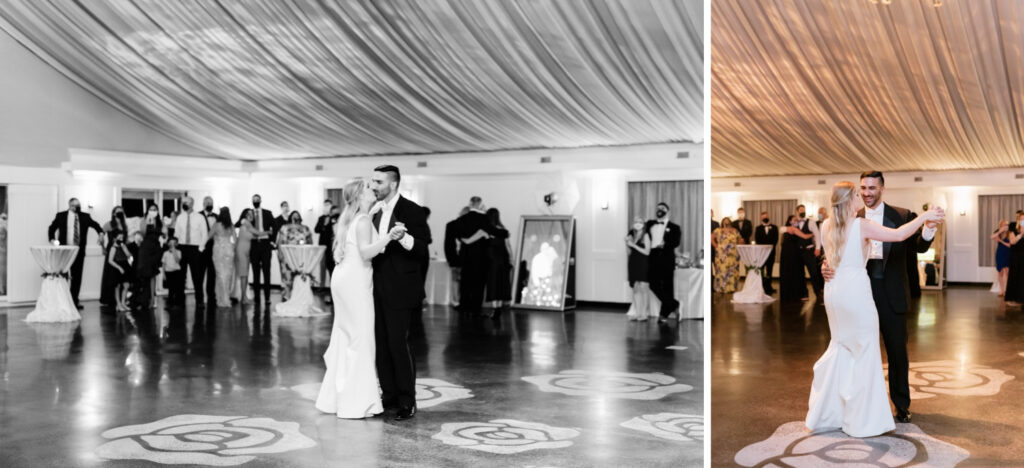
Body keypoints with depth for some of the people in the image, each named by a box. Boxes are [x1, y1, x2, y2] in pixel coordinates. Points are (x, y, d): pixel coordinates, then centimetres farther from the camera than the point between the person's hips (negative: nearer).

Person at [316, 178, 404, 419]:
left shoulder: (350, 219, 17)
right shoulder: (363, 220, -12)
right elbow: (366, 252, -25)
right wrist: (388, 236, -34)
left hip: (344, 280, 10)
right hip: (355, 282, -10)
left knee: (344, 337, 14)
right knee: (360, 338, -6)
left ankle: (335, 396, 21)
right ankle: (357, 401, -3)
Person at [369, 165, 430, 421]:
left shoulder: (412, 211, -7)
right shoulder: (373, 211, 11)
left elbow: (422, 250, -12)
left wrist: (403, 237, -28)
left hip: (399, 290, -6)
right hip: (377, 289, 6)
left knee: (398, 344, -6)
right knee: (380, 345, 9)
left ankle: (407, 401, 5)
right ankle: (389, 395, 20)